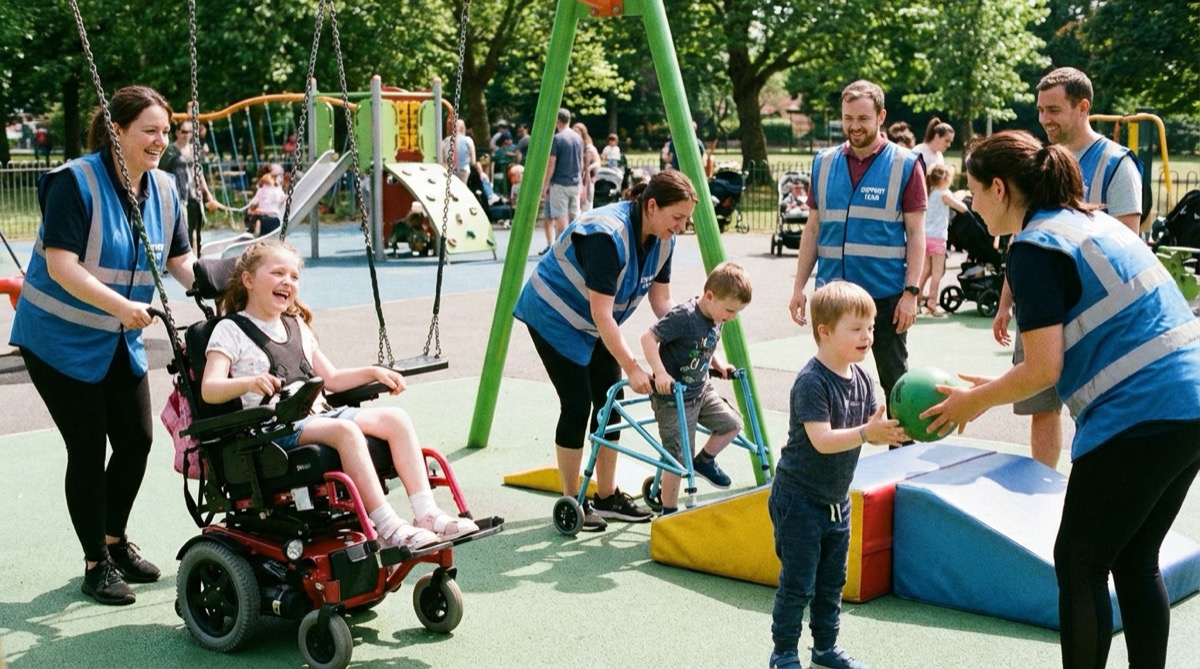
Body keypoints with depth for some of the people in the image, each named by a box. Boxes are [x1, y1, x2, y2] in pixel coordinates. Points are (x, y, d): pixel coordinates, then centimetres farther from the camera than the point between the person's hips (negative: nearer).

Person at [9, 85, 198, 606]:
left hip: (120, 343, 7)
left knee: (136, 441, 8)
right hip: (59, 338, -6)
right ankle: (96, 564, 11)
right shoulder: (75, 182, -20)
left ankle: (115, 540, 30)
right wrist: (120, 306, -37)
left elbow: (181, 259, 4)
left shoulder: (163, 189, 0)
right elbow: (61, 266, -26)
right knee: (88, 449, -4)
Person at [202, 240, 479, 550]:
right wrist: (248, 382, -32)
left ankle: (427, 514, -20)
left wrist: (373, 372, 12)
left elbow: (331, 379, 27)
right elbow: (209, 389, -12)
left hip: (318, 414, 7)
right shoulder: (231, 330, 1)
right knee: (346, 430, -34)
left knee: (395, 418, -14)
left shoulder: (297, 326, 24)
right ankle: (388, 527, -36)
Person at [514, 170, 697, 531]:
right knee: (577, 405, -9)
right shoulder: (608, 234, -34)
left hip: (594, 323, 8)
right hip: (555, 315, -8)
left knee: (610, 402, 5)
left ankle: (607, 497, 15)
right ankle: (571, 502, 3)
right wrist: (632, 367, -33)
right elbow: (601, 313, -33)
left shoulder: (663, 238, -8)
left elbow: (662, 301, -2)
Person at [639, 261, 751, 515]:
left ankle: (704, 462, 30)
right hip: (673, 397, -8)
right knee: (678, 457, -3)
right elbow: (648, 338, -28)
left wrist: (719, 365, 9)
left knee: (732, 423, 8)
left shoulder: (716, 319, 2)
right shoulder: (683, 317, -26)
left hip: (701, 390, 8)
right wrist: (660, 373, -34)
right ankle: (669, 512, 11)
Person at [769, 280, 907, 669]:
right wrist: (866, 433, -41)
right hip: (799, 500, -8)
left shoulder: (861, 377, 2)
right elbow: (822, 440, -30)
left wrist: (891, 432, -19)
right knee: (798, 583, 1)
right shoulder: (811, 382, -23)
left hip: (837, 500, 8)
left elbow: (871, 429, 1)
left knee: (832, 581, 18)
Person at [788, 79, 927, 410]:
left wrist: (911, 292, -12)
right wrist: (799, 286, 5)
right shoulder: (824, 163, 8)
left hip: (886, 294, -4)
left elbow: (916, 233, -5)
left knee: (894, 379, 6)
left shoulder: (905, 164, -3)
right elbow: (812, 229, 11)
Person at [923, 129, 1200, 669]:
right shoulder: (1095, 222, 17)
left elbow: (1043, 370, -13)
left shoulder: (1034, 246, -10)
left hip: (1140, 418, -9)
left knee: (1079, 566, 5)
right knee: (1135, 562, 18)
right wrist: (997, 388, 20)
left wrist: (976, 401, 3)